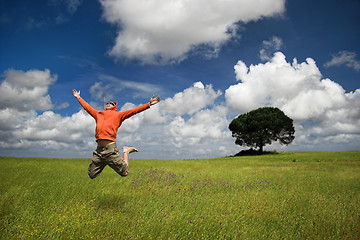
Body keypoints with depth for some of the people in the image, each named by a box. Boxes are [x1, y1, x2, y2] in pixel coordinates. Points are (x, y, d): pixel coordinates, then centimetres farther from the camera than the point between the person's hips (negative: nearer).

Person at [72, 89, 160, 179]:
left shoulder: (118, 115, 14)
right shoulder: (98, 114, 24)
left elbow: (133, 111, 7)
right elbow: (87, 107, 37)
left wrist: (149, 104, 1)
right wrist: (78, 97, 45)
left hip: (110, 148, -4)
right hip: (99, 149, 4)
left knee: (124, 173, -5)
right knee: (92, 175, 8)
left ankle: (125, 152, 19)